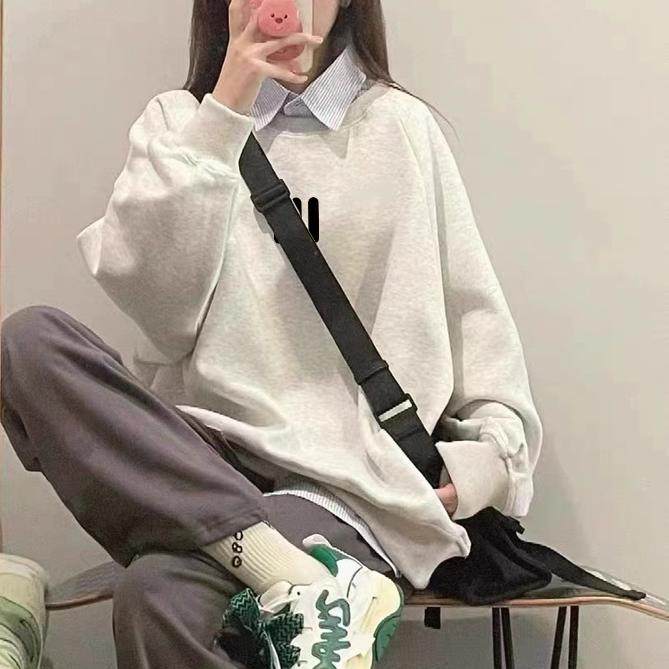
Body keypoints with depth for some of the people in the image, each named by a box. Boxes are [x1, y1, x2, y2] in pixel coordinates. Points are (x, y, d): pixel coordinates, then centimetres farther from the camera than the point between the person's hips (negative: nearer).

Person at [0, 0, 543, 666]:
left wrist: (494, 450, -3)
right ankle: (296, 575, -30)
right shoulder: (176, 121, 11)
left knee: (159, 600, -34)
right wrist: (224, 115, -9)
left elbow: (473, 311, 12)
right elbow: (158, 304, -5)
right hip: (207, 456, 4)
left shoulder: (400, 126, 10)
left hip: (354, 485, -4)